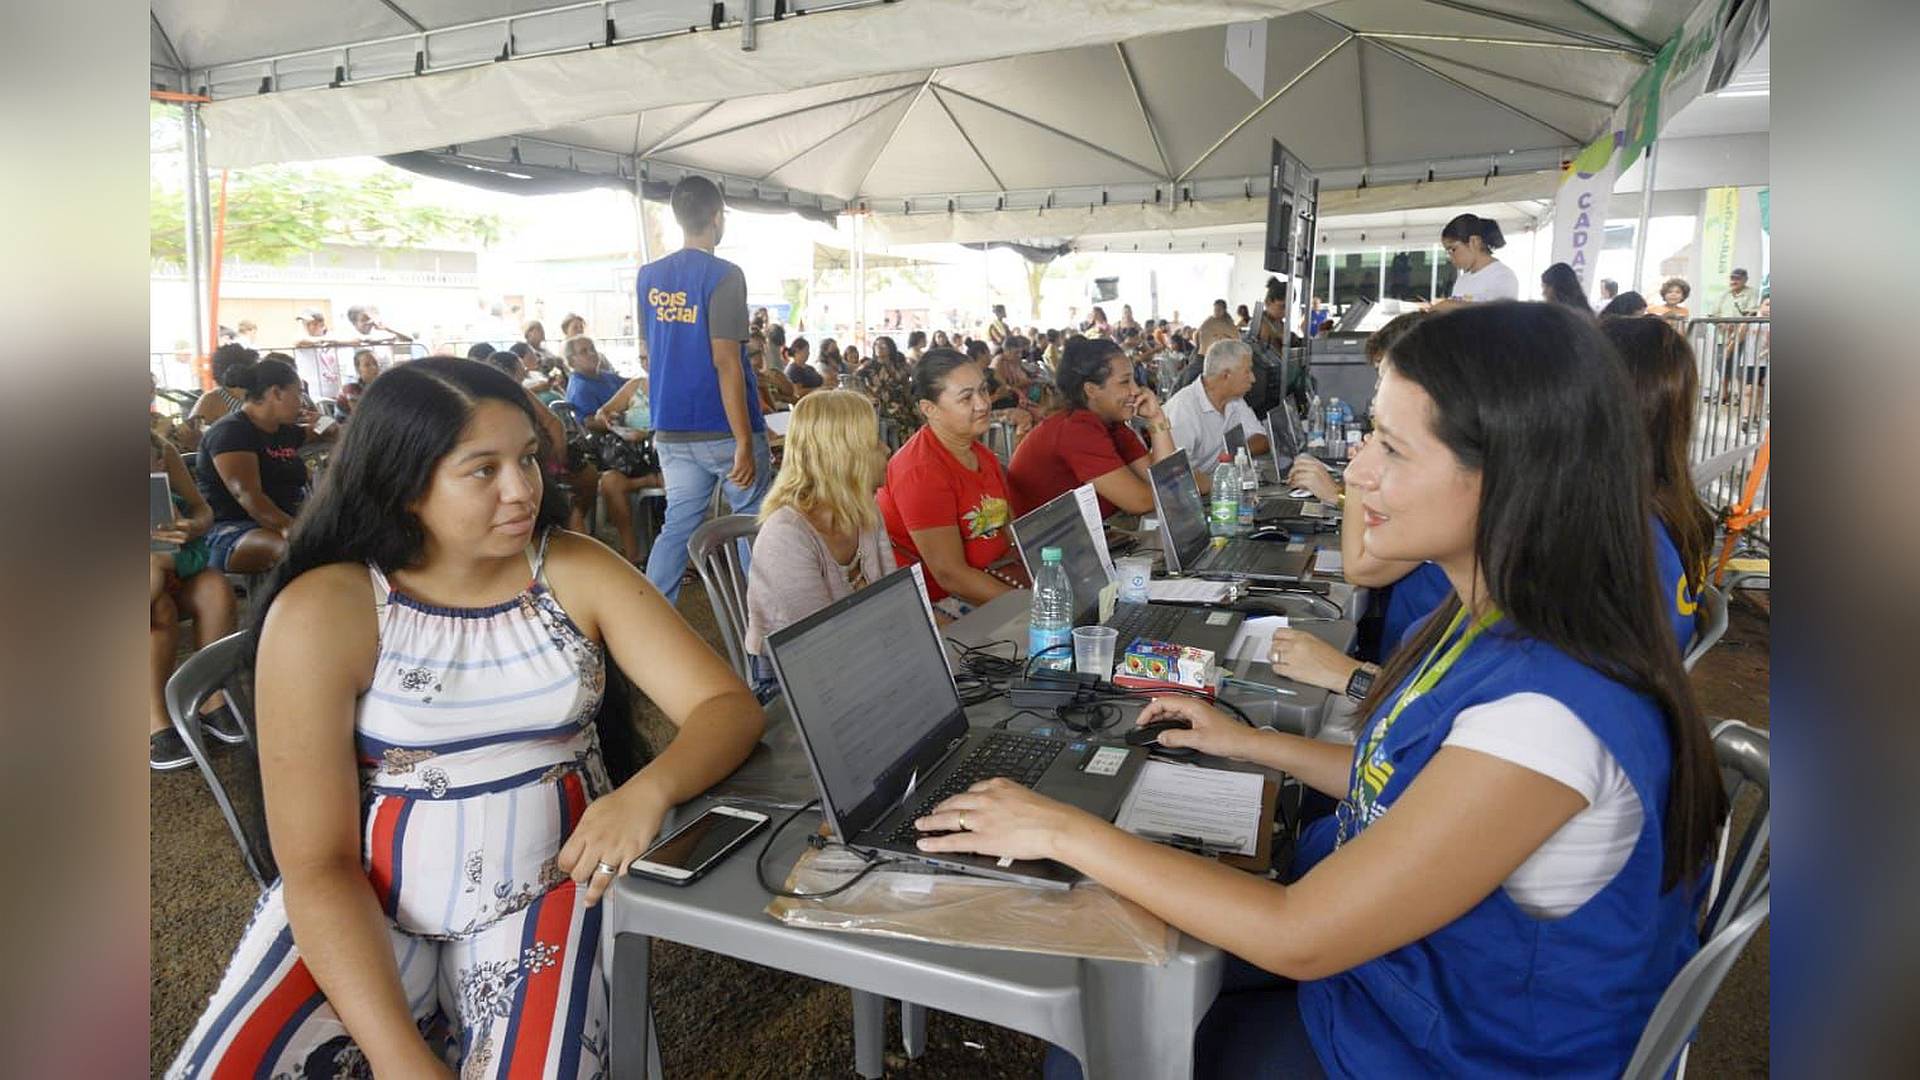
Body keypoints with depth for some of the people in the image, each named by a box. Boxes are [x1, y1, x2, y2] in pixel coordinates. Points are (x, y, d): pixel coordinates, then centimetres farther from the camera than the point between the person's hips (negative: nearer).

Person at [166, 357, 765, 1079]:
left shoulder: (577, 573, -4)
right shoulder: (321, 613, -10)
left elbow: (730, 706, -8)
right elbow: (317, 864, -12)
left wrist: (650, 790, -29)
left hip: (550, 892, 0)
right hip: (363, 908, 0)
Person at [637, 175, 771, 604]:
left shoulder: (648, 276, 8)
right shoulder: (723, 276, -13)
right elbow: (726, 363, -19)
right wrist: (745, 444, -18)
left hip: (672, 431, 6)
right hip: (724, 430, -6)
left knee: (678, 525, 12)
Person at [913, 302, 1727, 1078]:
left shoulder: (1548, 708, -34)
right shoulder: (1492, 623, -5)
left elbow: (1297, 936, -29)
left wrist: (1064, 831, -23)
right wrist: (1252, 744, 11)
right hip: (1376, 945, 7)